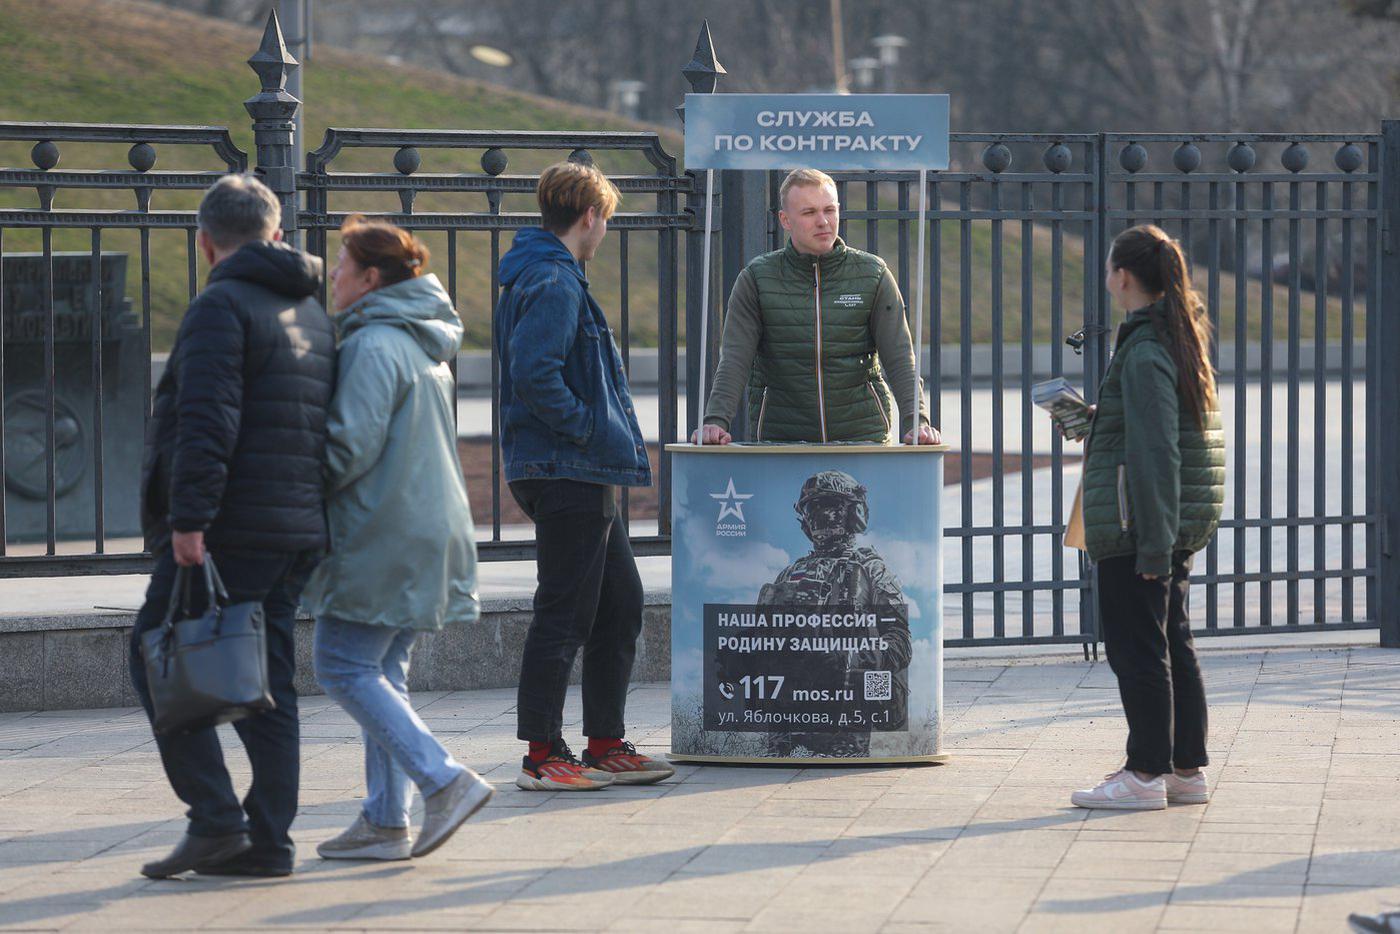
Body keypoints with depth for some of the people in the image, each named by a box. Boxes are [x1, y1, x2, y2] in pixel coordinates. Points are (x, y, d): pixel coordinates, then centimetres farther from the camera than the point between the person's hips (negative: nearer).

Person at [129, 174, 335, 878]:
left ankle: (216, 819, -8)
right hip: (298, 528, 8)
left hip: (231, 529, -8)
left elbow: (207, 423, -20)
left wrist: (189, 518, -23)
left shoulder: (222, 306, -9)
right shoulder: (313, 312, 18)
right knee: (269, 681, 10)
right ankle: (268, 841, 7)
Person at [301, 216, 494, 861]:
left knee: (343, 668, -5)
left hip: (382, 535, -10)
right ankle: (386, 820, 10)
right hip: (428, 532, 10)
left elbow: (351, 445, -19)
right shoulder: (426, 345, 17)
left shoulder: (373, 345, -14)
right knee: (382, 673, 11)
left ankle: (444, 780, -13)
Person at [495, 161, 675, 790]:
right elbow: (533, 374, -26)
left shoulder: (552, 277, 18)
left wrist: (608, 436, 17)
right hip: (566, 473, -11)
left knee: (620, 604, 14)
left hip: (586, 478, 11)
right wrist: (584, 427, -17)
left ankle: (605, 745, 19)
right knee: (564, 613, -5)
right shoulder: (553, 283, -14)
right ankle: (542, 756, 0)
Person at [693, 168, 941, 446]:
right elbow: (734, 360, -6)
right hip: (780, 436, 0)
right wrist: (715, 421, -22)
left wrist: (917, 420, -20)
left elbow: (900, 356, -4)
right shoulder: (756, 279, 2)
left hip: (862, 434, 0)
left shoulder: (873, 275, 3)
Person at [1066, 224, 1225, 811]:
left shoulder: (1144, 353, -17)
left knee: (1136, 647, -4)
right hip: (1175, 527, 10)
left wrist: (1152, 542, -22)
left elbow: (1153, 453, -22)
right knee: (1172, 643, 13)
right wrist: (1091, 417, 32)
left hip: (1136, 525, -10)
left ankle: (1147, 773, 0)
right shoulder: (1184, 339, 13)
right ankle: (1187, 769, 17)